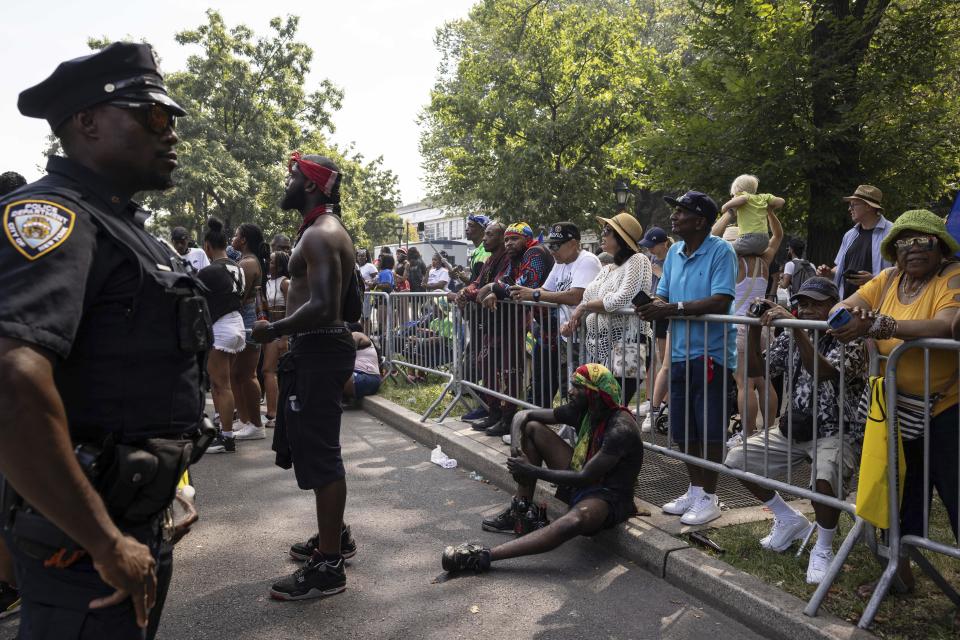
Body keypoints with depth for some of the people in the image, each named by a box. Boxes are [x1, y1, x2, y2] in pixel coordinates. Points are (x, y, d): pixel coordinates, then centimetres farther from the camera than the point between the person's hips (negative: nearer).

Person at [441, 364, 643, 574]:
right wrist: (517, 450, -18)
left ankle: (484, 556, -44)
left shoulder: (620, 429, -24)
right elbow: (522, 416, 1)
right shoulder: (581, 411, -2)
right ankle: (522, 511, -2)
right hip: (580, 482, 8)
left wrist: (533, 471, -23)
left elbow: (585, 477, -28)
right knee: (531, 427, 1)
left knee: (574, 521, -44)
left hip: (607, 497, -8)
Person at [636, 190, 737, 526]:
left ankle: (708, 497, 17)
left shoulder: (721, 251, -11)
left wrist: (675, 308, -24)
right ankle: (694, 491, 30)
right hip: (679, 352, 7)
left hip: (710, 353, -7)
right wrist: (657, 305, -11)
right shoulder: (674, 253, 11)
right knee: (685, 430, 14)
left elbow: (721, 302, -22)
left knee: (709, 430, 3)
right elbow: (663, 296, 12)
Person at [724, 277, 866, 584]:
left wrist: (795, 327, -38)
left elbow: (823, 372, -32)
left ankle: (823, 549, -6)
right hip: (794, 428, 7)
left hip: (837, 433, -6)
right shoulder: (792, 339, 6)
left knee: (823, 477, -36)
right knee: (737, 460, -4)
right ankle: (791, 521, 17)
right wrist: (755, 326, -8)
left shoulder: (850, 342, -12)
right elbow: (754, 368, 4)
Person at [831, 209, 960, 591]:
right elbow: (840, 308, 0)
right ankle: (898, 570, 34)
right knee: (903, 496, 18)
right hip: (900, 409, 6)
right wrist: (854, 309, -24)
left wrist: (876, 324, -41)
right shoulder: (889, 280, 5)